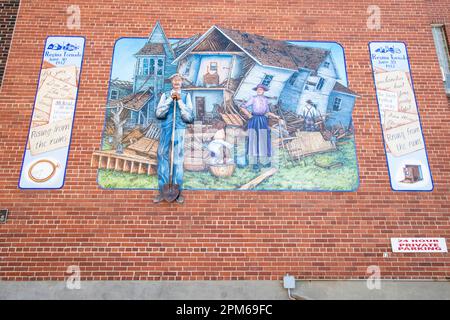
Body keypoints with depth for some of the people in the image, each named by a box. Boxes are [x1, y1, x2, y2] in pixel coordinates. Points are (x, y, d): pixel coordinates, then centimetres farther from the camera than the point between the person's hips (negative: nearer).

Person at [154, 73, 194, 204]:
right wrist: (170, 99, -9)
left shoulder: (186, 96, 8)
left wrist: (179, 101, -8)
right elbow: (158, 113, -1)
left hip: (179, 130, -1)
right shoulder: (165, 95, 11)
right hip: (165, 129, 2)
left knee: (178, 160, -1)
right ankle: (162, 191, 7)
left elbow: (189, 117, -1)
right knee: (162, 158, 0)